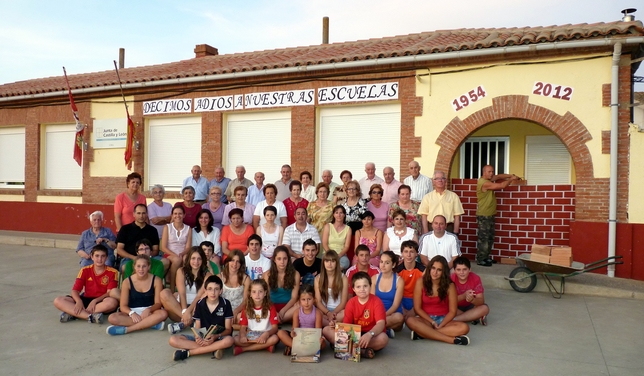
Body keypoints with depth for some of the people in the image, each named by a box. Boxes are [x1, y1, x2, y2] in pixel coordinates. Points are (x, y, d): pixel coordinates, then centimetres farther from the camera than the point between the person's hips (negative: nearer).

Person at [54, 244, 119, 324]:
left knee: (112, 302, -39)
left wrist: (95, 301, -25)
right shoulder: (85, 270, 5)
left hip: (102, 301, -3)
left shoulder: (112, 272, -3)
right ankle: (90, 316, -35)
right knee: (58, 301, -18)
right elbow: (75, 290, -1)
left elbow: (110, 293, -9)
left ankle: (72, 313, -30)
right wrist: (79, 301, -22)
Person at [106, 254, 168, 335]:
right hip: (132, 312, 1)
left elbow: (158, 303, -6)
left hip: (149, 312, -1)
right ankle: (152, 323, -31)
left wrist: (148, 310, -27)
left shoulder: (156, 280, -4)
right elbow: (123, 306, -4)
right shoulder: (127, 282, -3)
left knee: (163, 313, -35)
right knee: (112, 318, -28)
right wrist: (132, 313, -26)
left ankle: (126, 329, -32)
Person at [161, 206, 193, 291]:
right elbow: (163, 247, -2)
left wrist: (181, 254, -19)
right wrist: (175, 255, -17)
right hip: (169, 255, -1)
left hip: (183, 255, 1)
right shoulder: (167, 227, 4)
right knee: (177, 259, -36)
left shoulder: (188, 229, 9)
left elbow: (188, 247, 3)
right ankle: (172, 288, -24)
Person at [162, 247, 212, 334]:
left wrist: (188, 311, -27)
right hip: (180, 307, 1)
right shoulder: (181, 271, 1)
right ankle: (188, 320, -30)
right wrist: (184, 311, -27)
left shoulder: (207, 274, -1)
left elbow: (200, 296, -12)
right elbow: (182, 293, -12)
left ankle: (184, 323, -29)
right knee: (164, 293, -25)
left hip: (196, 310, -1)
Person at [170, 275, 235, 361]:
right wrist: (198, 337, -22)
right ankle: (213, 349, -25)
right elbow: (197, 327, 1)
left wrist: (216, 336, -25)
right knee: (173, 340, -19)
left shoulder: (225, 304, -7)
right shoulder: (200, 304, 0)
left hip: (219, 337, -2)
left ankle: (188, 352, -27)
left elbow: (228, 329, -5)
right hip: (202, 337, 2)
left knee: (229, 340, -39)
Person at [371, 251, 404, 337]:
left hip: (392, 315, -1)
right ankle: (385, 331, -16)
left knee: (399, 317, -37)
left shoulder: (399, 281, -5)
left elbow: (395, 305, -10)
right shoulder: (374, 278, 5)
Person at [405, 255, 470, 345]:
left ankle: (423, 333, -29)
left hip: (443, 319, 1)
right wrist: (432, 322, -15)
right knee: (410, 321, -34)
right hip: (426, 319, -1)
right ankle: (452, 339, -35)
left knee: (464, 328, -28)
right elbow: (417, 308, -6)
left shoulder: (449, 285, -6)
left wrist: (440, 325, -19)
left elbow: (452, 311, -6)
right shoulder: (421, 282, -8)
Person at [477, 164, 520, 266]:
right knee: (483, 238, -6)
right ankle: (480, 259, 1)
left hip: (490, 215, 10)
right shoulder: (484, 183, -21)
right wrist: (511, 179, -6)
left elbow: (499, 176, 17)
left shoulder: (488, 180, 9)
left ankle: (486, 257, 24)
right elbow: (502, 185, -21)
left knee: (490, 238, 16)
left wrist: (510, 176, 2)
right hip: (483, 216, -10)